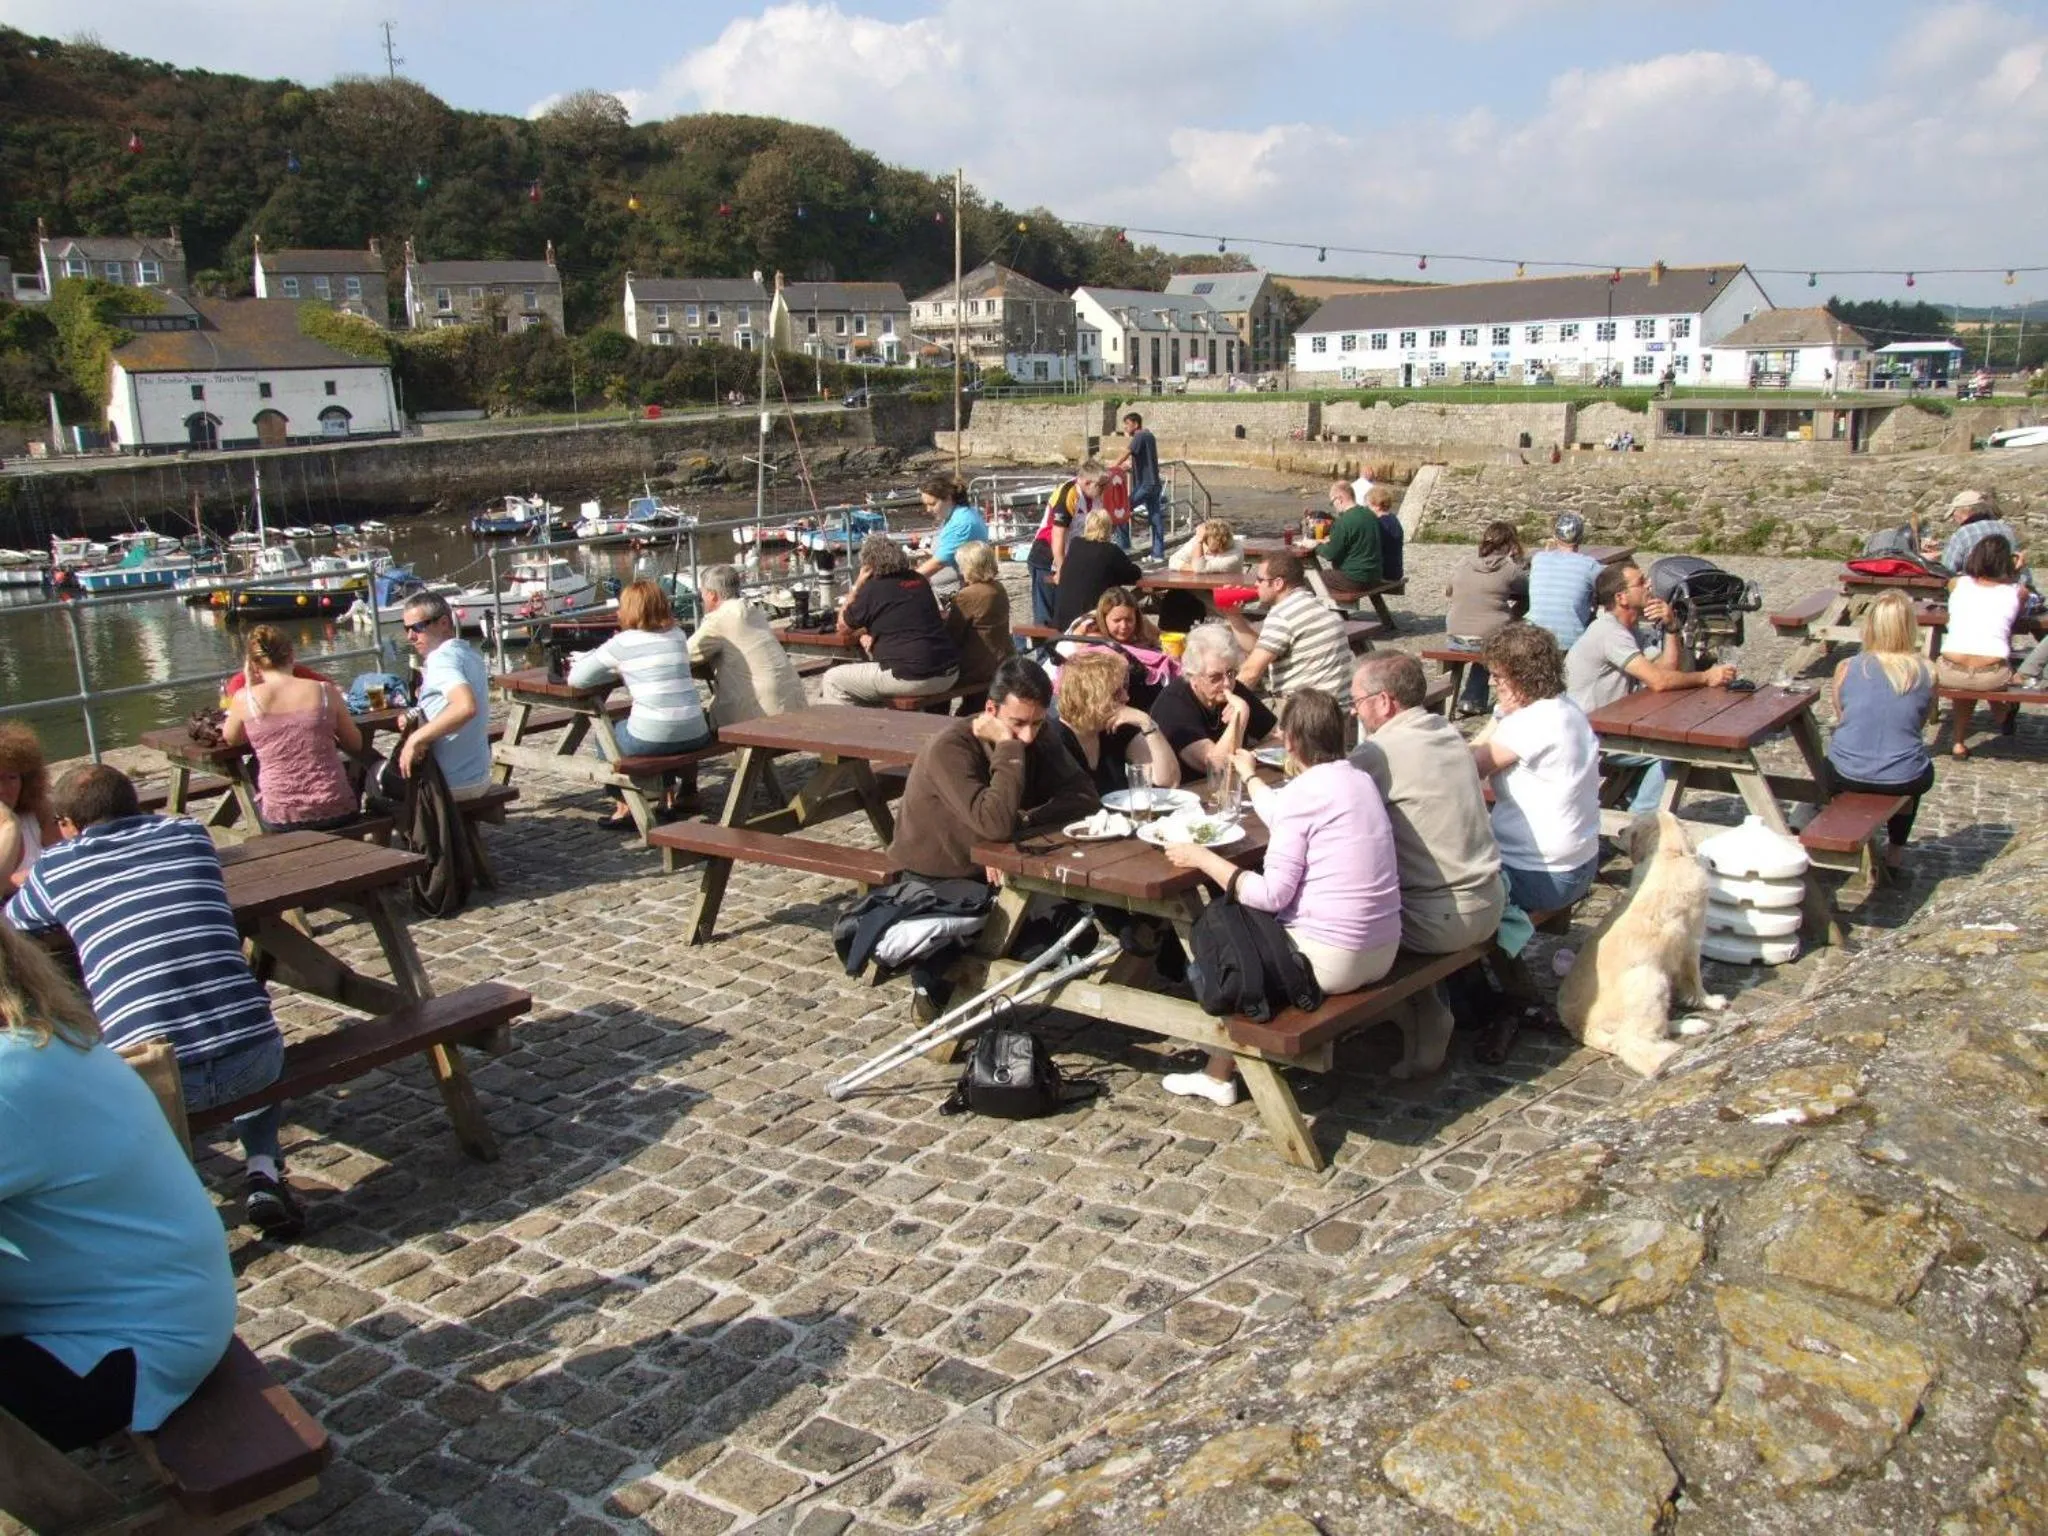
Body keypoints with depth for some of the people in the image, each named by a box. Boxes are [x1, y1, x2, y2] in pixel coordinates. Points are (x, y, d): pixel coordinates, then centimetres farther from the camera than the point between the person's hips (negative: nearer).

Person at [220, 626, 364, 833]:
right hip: (335, 811, 0)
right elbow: (356, 744, 7)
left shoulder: (245, 698, -7)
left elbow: (232, 740, 14)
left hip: (281, 819, 0)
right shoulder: (325, 691, -5)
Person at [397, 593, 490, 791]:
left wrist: (415, 739, -33)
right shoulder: (467, 652, 9)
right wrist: (416, 717, 4)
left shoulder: (441, 658, -20)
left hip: (452, 784, -9)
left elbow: (466, 706, -40)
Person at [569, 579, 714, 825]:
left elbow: (576, 678, 1)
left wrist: (615, 671, 16)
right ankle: (684, 793, 45)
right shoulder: (677, 636, 12)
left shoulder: (623, 643, -1)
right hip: (695, 735, 5)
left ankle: (625, 809, 23)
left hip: (652, 739, -5)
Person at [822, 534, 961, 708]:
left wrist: (856, 586, 10)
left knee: (833, 680, 6)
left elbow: (843, 628, 9)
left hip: (913, 679, -8)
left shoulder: (872, 589, -5)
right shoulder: (919, 581, 14)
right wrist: (873, 632, 19)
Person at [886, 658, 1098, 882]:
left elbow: (1085, 795, -7)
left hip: (995, 874, 7)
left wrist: (1022, 822, -21)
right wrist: (1008, 745, -29)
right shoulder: (950, 749, -23)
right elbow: (997, 826, -33)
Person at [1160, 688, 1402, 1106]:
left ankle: (1218, 1075, 25)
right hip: (1383, 953, 8)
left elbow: (1272, 895, -19)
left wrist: (1203, 858, -10)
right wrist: (1250, 776, 40)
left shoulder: (1303, 792, -17)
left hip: (1331, 962, -8)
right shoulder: (1358, 779, 8)